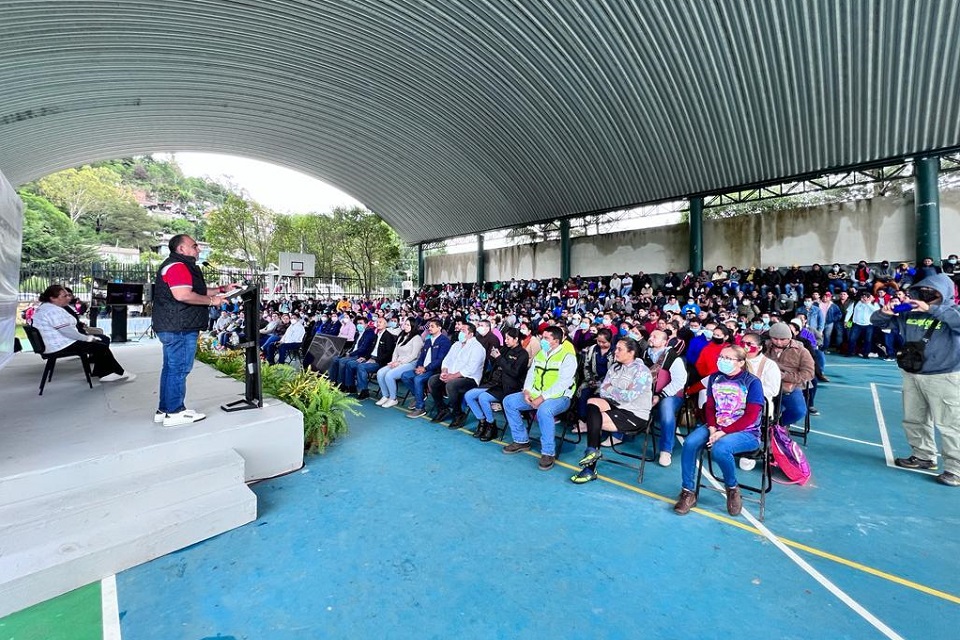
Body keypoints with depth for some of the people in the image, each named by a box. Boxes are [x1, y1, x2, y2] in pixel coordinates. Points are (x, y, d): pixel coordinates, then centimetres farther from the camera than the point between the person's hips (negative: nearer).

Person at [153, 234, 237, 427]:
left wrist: (222, 289, 20)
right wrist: (211, 300, -16)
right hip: (180, 328, -11)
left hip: (173, 328, 11)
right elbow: (183, 295, -26)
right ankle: (175, 412, 2)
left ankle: (164, 410, 24)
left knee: (171, 368, 15)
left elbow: (197, 291, 28)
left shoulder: (184, 267, 21)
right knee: (179, 368, -5)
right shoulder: (177, 266, -13)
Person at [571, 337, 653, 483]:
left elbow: (629, 397, -20)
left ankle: (590, 469, -10)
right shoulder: (615, 367, 10)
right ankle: (593, 451, -19)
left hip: (635, 415, -6)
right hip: (617, 406, 6)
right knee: (592, 402, -22)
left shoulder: (642, 371, -10)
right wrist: (619, 394, -14)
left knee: (596, 420, -24)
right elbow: (603, 390, 3)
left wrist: (611, 389, -7)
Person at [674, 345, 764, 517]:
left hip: (746, 432, -4)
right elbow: (709, 407, 6)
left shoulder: (752, 382, -8)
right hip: (716, 427, 4)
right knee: (690, 443, -24)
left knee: (720, 448, -35)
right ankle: (688, 492, -11)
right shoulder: (715, 378, 5)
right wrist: (712, 429, -13)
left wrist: (723, 432, -21)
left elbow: (751, 416, -13)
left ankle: (732, 488, -3)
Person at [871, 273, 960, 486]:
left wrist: (931, 309, -34)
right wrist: (885, 312, -13)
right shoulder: (908, 312, 3)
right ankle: (924, 456, 31)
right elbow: (876, 321, 8)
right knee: (913, 420, 15)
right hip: (911, 375, 5)